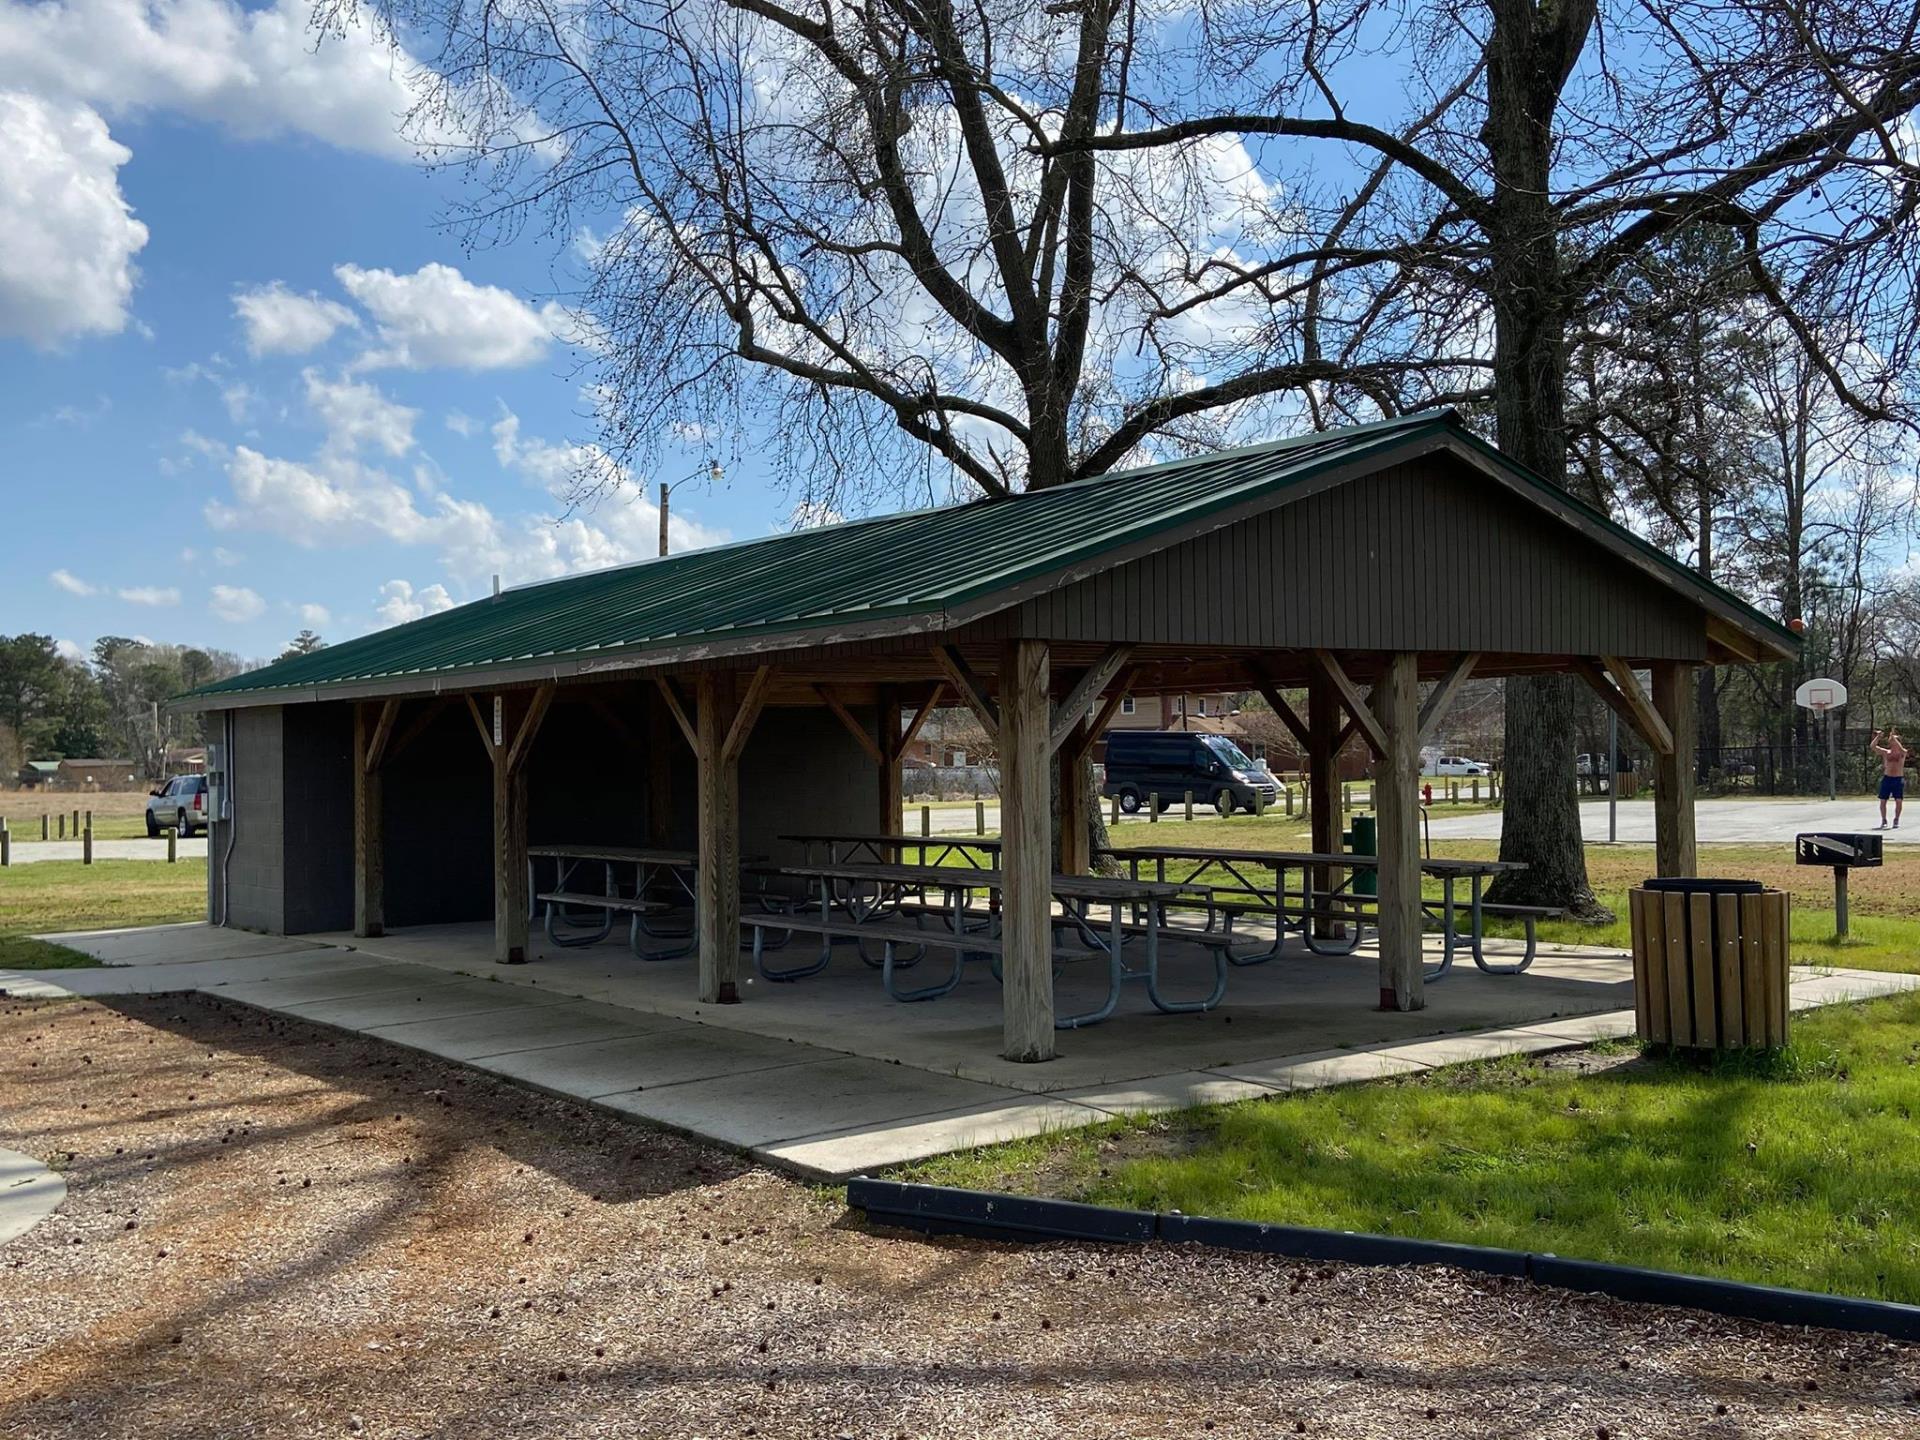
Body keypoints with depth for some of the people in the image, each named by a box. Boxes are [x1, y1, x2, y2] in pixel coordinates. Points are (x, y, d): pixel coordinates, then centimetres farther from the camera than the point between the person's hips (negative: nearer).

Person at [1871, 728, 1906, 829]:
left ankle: (1896, 820, 8)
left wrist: (1893, 737, -24)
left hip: (1899, 779, -2)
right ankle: (1884, 820, 15)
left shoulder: (1902, 753, 0)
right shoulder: (1885, 752, 6)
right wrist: (1878, 736, -15)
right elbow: (1872, 746, -5)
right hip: (1887, 778, 2)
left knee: (1899, 801, -7)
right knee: (1882, 801, 1)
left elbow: (1901, 749, -24)